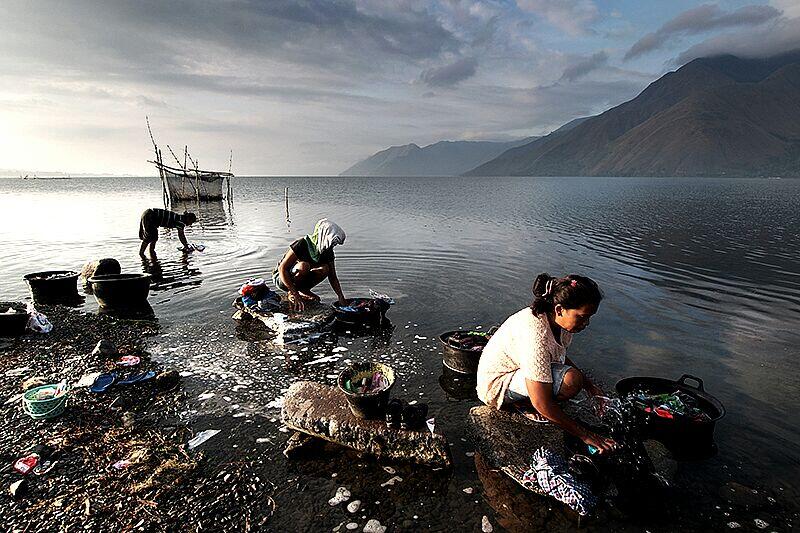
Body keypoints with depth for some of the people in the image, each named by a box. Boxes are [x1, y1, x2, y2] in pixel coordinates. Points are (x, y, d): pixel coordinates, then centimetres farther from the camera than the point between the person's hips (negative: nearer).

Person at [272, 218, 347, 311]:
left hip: (301, 281, 5)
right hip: (281, 278, -5)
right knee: (304, 265, -35)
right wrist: (295, 295, -35)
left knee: (325, 269, -20)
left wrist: (341, 297, -16)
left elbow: (333, 277, -3)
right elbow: (282, 268, -29)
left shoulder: (328, 252, -8)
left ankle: (303, 291, -3)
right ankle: (292, 294, -14)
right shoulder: (302, 244, -27)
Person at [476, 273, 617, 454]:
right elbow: (542, 405, -31)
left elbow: (561, 357, 16)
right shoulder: (536, 335, -35)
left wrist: (590, 386, 6)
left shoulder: (558, 320, -9)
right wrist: (586, 435, -22)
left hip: (517, 368, 9)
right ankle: (522, 404, -3)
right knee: (571, 380, -27)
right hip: (497, 385, -9)